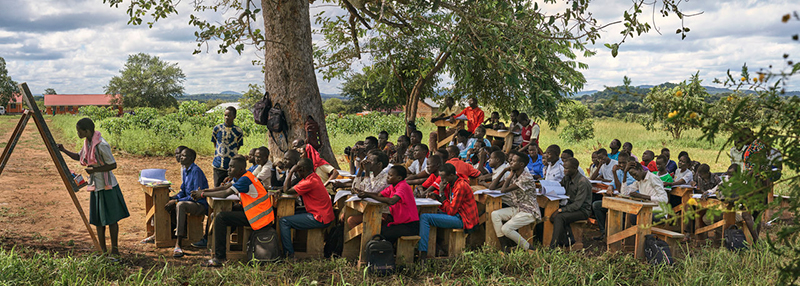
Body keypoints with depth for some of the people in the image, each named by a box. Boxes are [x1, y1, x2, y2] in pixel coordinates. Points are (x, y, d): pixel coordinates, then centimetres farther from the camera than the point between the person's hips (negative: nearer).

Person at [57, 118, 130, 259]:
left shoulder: (101, 145, -20)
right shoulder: (87, 143, 7)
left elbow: (113, 165, -19)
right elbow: (79, 157, 23)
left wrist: (94, 169, -25)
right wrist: (64, 151, 11)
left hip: (107, 186, -9)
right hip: (95, 186, 9)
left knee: (111, 218, 0)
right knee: (98, 220, 10)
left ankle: (115, 250, 10)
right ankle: (103, 251, 19)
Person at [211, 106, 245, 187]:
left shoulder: (238, 131, -2)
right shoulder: (217, 128, 4)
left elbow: (238, 146, 7)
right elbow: (215, 143, 14)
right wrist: (218, 154, 9)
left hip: (232, 166, -2)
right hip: (218, 165, 2)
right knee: (217, 188, 7)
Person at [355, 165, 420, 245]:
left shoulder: (403, 187, -21)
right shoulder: (393, 186, 8)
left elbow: (391, 201, -36)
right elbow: (379, 195, 5)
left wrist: (369, 195, -34)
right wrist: (363, 193, -11)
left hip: (409, 226, -9)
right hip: (399, 221, 9)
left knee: (382, 233, -18)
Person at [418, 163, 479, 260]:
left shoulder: (461, 186, -20)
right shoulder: (451, 183, 9)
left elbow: (451, 211, -19)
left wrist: (441, 194, -12)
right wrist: (435, 195, 1)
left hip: (462, 219, -10)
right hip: (456, 215, 10)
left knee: (424, 217, -17)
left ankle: (422, 254, -21)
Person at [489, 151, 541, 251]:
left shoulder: (526, 178, -19)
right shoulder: (513, 175, 7)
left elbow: (504, 190, -23)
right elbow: (492, 187, 5)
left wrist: (510, 176, -8)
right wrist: (504, 171, 1)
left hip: (529, 212, -8)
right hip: (516, 208, 8)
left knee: (506, 228, -23)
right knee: (495, 214, -13)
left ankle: (529, 249, -4)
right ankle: (504, 246, -10)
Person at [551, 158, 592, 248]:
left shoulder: (582, 182, -22)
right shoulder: (567, 178, 4)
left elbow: (577, 205, -24)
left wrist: (560, 210, -27)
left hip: (583, 210, -8)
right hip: (571, 206, 8)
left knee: (559, 217, -29)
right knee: (552, 215, -17)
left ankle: (553, 246, -29)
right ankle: (565, 241, -8)